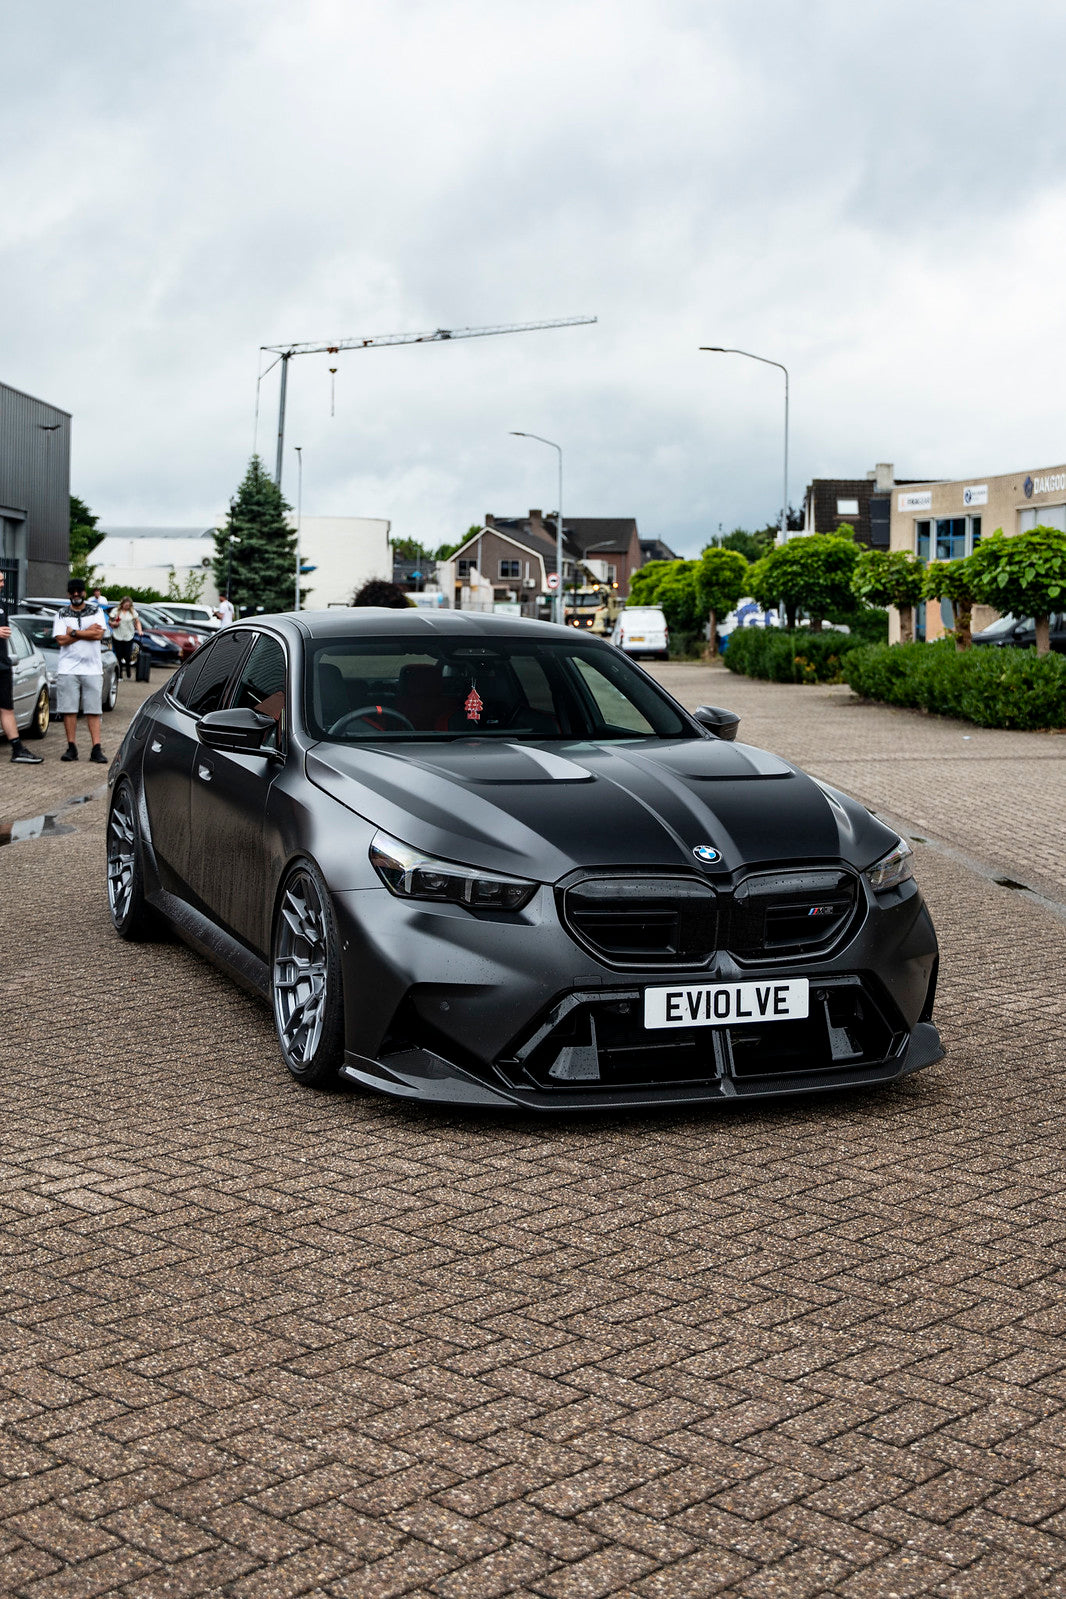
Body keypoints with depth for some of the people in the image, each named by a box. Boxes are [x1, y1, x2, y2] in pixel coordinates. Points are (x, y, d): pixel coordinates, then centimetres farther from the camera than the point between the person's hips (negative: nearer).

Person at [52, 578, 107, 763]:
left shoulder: (95, 612, 10)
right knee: (69, 710, -1)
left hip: (92, 669, 0)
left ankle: (96, 749, -3)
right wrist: (87, 632, -6)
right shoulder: (62, 615, 9)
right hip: (68, 669, 0)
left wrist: (73, 632, -7)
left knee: (93, 711, -1)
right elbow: (61, 640, -5)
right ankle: (71, 748, 6)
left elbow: (99, 634, -7)